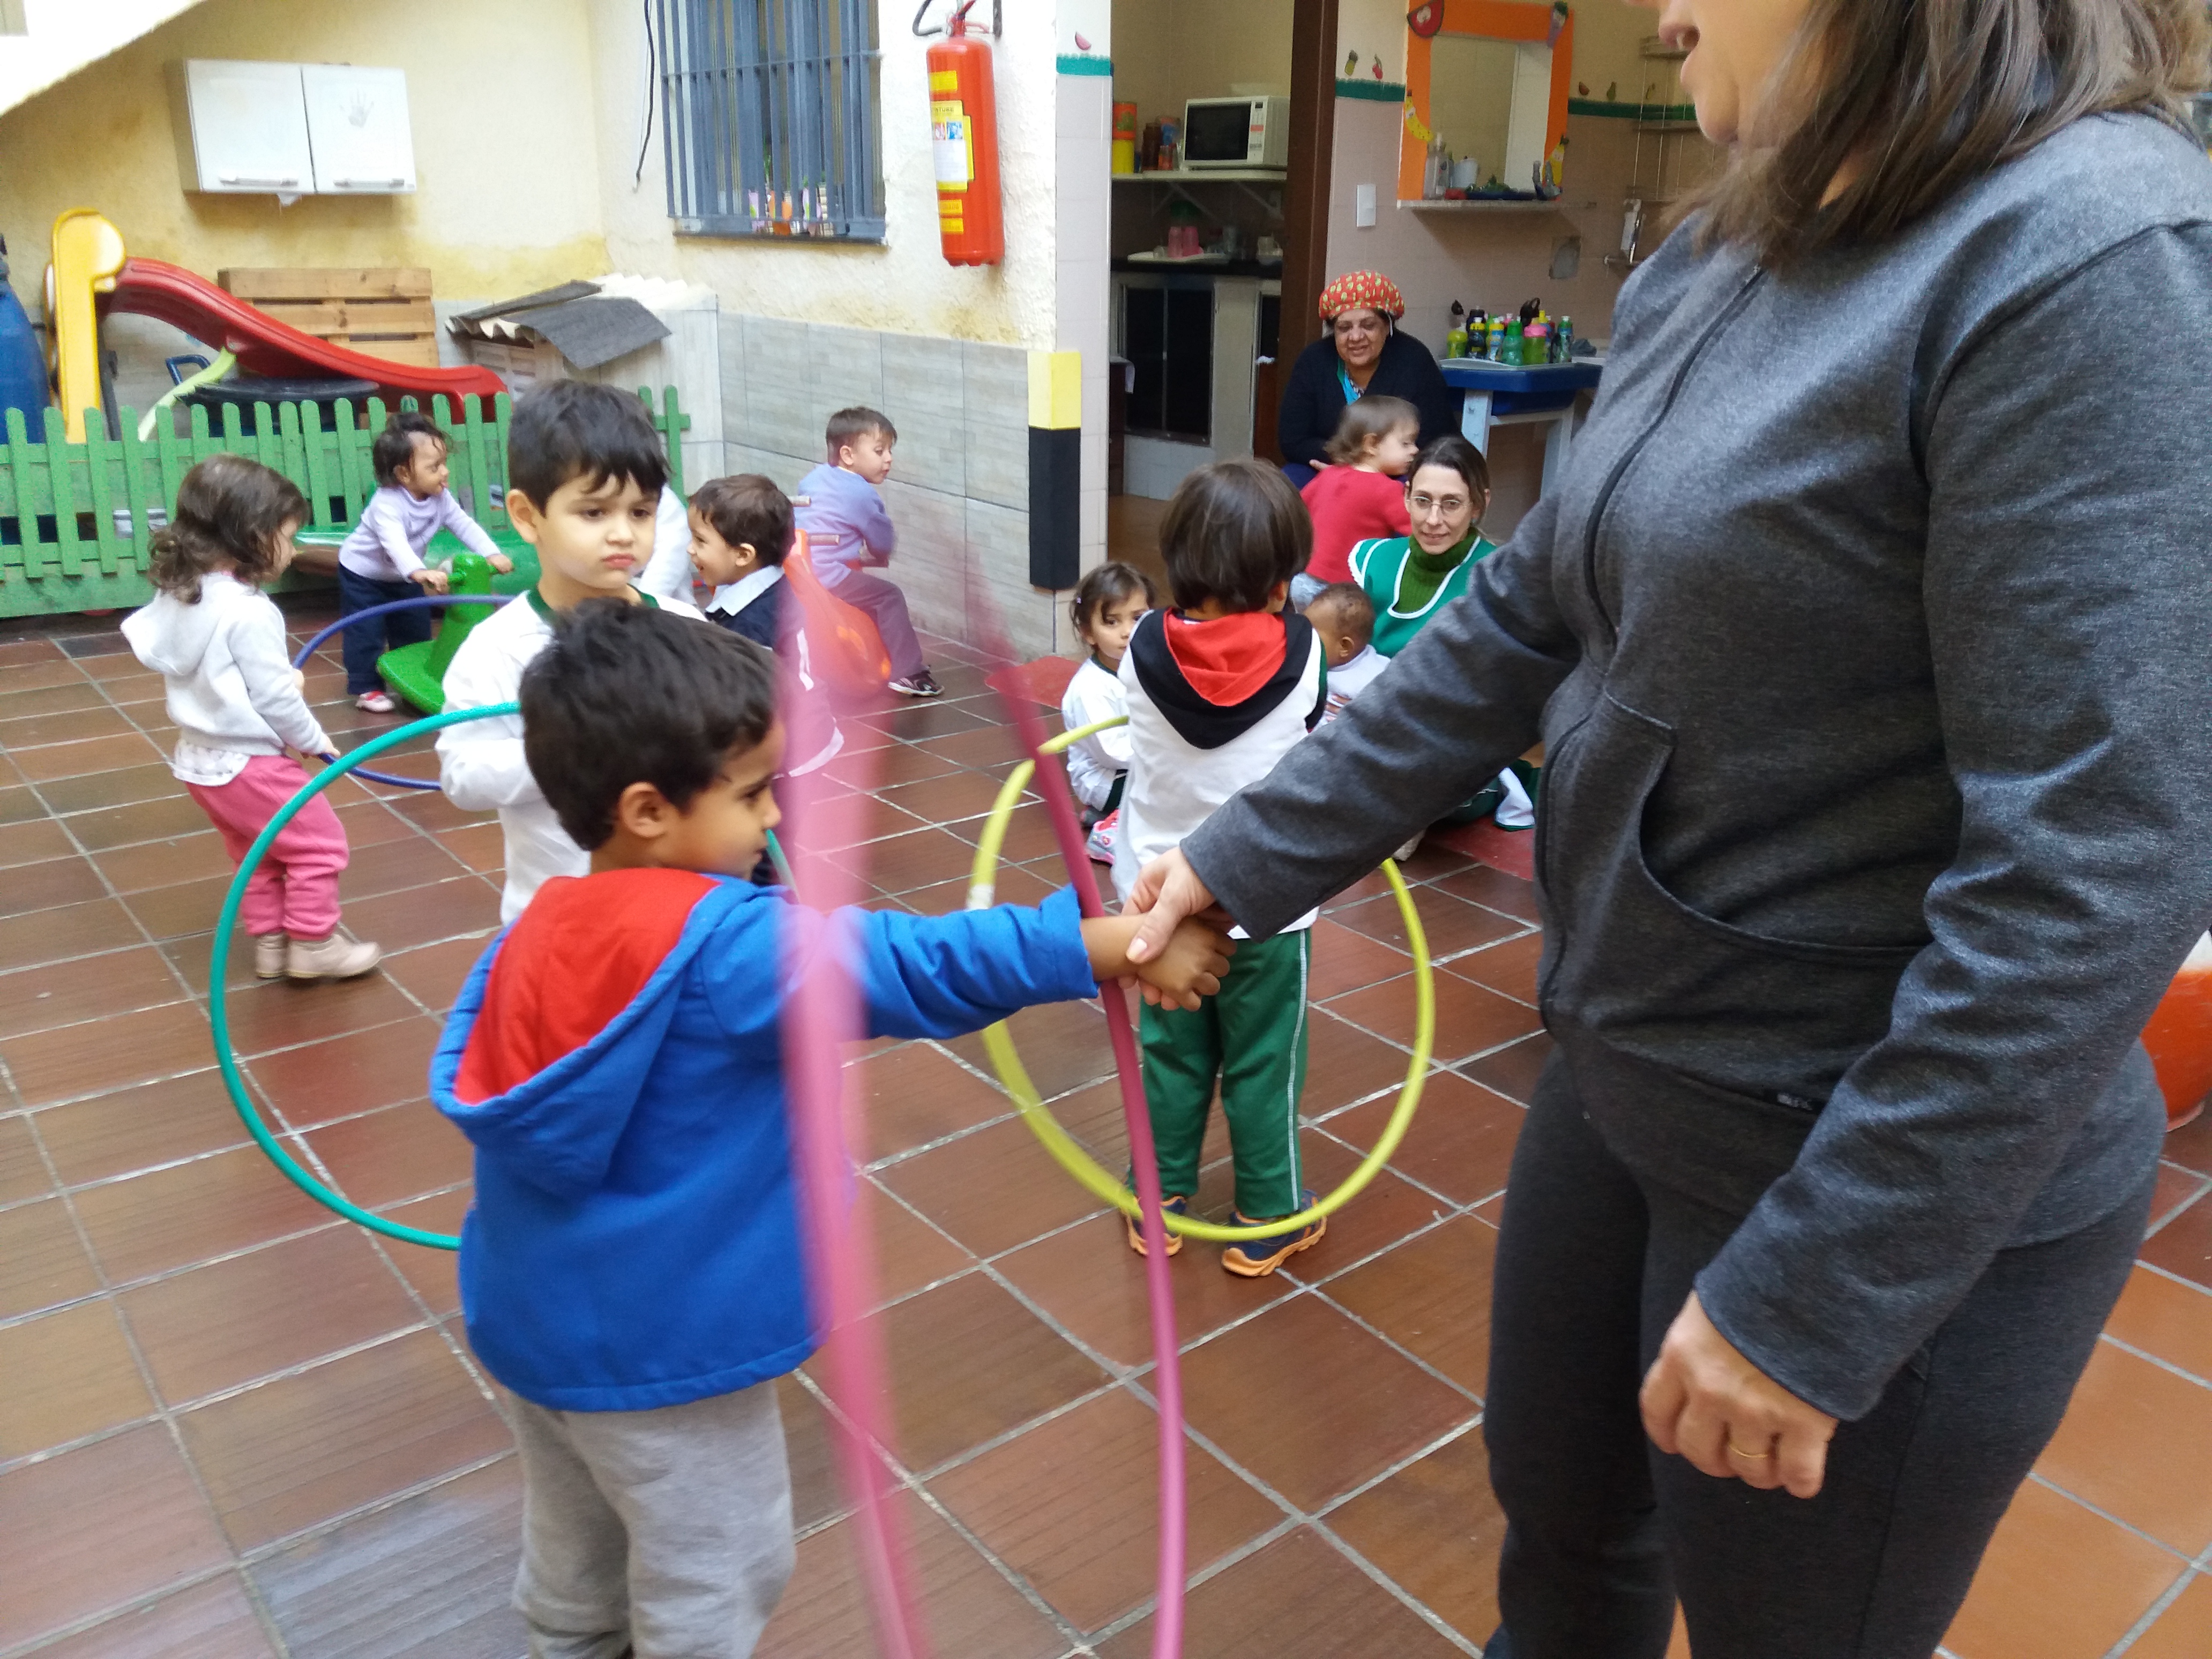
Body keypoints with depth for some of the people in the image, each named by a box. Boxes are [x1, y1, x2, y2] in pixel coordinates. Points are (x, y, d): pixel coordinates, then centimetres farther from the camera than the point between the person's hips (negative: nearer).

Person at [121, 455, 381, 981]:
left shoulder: (178, 594, 2)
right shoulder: (247, 611, -24)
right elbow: (276, 697, -19)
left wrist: (283, 677, 10)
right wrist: (315, 740, -4)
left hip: (200, 757, 9)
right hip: (246, 761, -9)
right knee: (320, 842, 5)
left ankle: (270, 943, 31)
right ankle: (311, 946, 12)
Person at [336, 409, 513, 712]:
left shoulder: (441, 498, -15)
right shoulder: (386, 504, -37)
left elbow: (465, 525, -16)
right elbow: (395, 543, -51)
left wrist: (491, 554, -32)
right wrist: (419, 572, -68)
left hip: (403, 577, 7)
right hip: (363, 575, -7)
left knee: (415, 630, 13)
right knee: (366, 633, -6)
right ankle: (366, 688, 5)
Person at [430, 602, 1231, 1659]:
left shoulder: (539, 930, -6)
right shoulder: (723, 945, -28)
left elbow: (468, 1083, 4)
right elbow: (919, 968, -30)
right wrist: (1125, 943, -26)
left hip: (531, 1319, 8)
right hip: (659, 1341, -7)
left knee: (574, 1559, 30)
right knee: (716, 1574, 16)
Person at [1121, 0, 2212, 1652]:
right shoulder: (1708, 271, 3)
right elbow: (1524, 616, 7)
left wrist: (1815, 1294, -22)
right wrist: (1252, 856, 7)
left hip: (1895, 1189, -7)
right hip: (1625, 1068, 7)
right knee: (1558, 1514, 26)